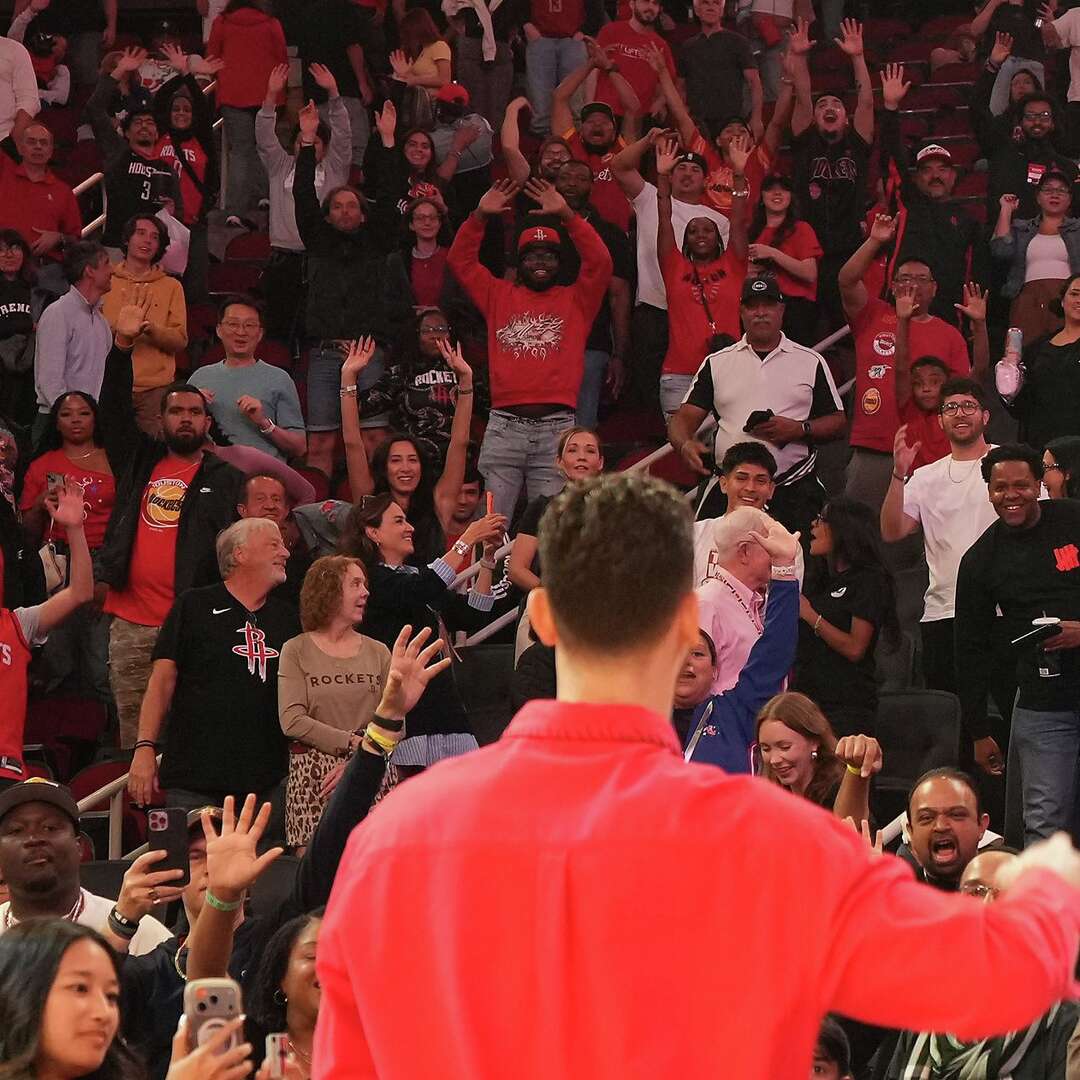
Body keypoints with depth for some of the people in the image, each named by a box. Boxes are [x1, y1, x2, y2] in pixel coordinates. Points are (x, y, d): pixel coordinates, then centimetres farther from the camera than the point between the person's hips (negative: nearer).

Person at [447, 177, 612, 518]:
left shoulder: (576, 300, 15)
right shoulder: (499, 296, 19)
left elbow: (600, 263, 0)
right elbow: (461, 261, 13)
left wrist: (566, 215, -7)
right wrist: (480, 216, 0)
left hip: (556, 427, -1)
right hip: (504, 425, 1)